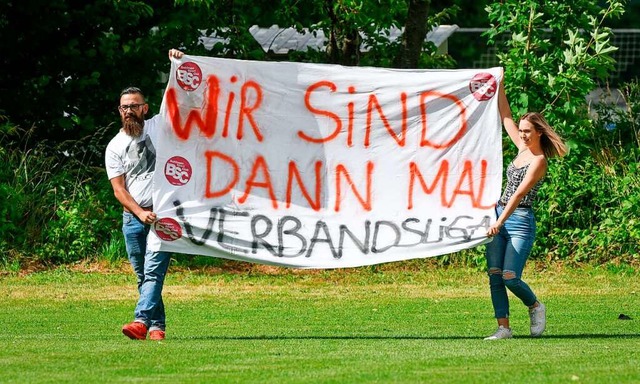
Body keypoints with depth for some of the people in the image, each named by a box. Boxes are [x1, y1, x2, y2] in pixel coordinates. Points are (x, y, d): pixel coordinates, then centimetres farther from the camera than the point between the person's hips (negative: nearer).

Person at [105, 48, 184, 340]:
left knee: (154, 270, -14)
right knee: (143, 275, 5)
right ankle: (156, 326, 11)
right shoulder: (115, 147, 8)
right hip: (133, 217, 3)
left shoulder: (158, 127, 5)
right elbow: (118, 189, 2)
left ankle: (142, 321, -26)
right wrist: (141, 213, -11)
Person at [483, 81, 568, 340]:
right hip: (499, 217, 8)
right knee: (494, 276, -1)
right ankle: (503, 328, 1)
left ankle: (535, 307, 16)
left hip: (520, 221, -8)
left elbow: (520, 193, -21)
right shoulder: (523, 149, 10)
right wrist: (499, 88, 16)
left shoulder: (539, 161, -12)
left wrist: (500, 222, -29)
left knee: (510, 278, -12)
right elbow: (506, 117, 18)